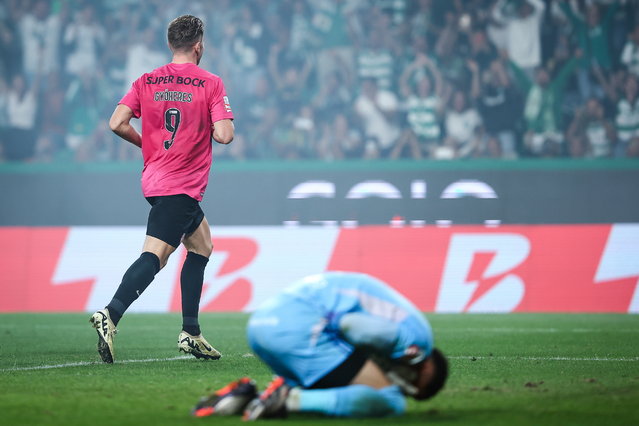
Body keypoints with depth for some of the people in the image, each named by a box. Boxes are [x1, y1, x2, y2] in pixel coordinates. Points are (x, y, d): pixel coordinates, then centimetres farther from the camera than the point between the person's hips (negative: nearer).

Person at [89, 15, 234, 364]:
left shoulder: (146, 82, 8)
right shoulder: (210, 84, -6)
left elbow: (117, 123, -1)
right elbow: (224, 135, -15)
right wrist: (216, 123, 8)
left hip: (156, 176, 7)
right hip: (182, 186, -7)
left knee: (202, 244, 20)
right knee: (154, 256, -15)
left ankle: (190, 333, 17)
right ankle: (110, 315, -33)